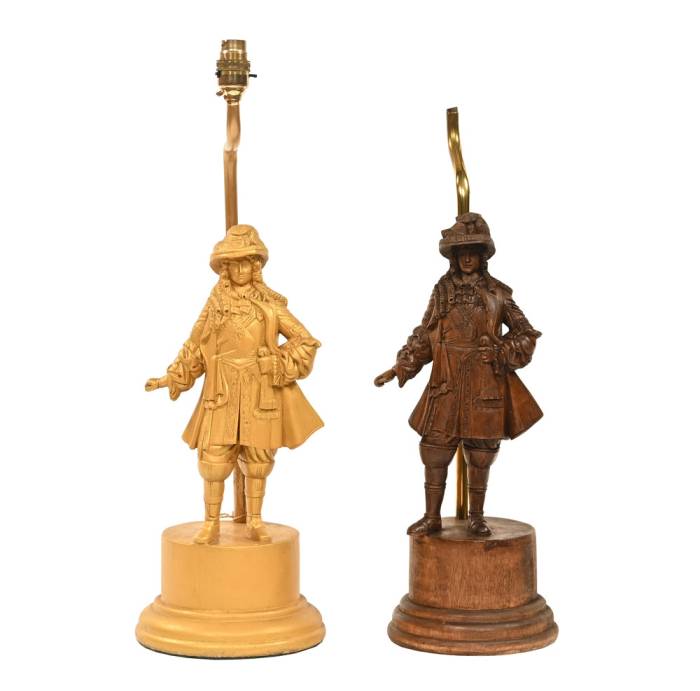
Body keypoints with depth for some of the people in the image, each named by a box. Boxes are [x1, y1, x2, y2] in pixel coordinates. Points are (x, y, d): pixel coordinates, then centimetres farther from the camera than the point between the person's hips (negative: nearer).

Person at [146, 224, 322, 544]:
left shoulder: (270, 304, 0)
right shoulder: (215, 304, 4)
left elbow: (306, 342, 1)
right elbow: (195, 349, 9)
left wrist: (277, 367, -8)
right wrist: (171, 379, 4)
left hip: (259, 393, 0)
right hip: (222, 392, 0)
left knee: (256, 456, 5)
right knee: (214, 456, -5)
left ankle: (254, 522, 15)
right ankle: (211, 524, 4)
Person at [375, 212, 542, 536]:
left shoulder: (497, 293, 2)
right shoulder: (442, 290, 6)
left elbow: (526, 335, 8)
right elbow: (423, 336, 10)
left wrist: (500, 353, -8)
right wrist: (400, 368, 1)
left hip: (485, 387, -1)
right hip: (446, 386, 1)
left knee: (480, 453, 5)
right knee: (435, 449, 1)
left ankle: (476, 516, 19)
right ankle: (432, 516, 12)